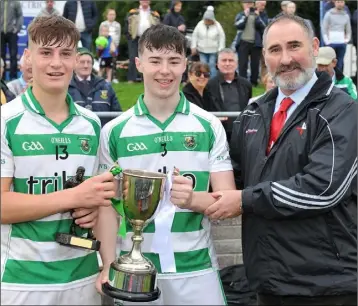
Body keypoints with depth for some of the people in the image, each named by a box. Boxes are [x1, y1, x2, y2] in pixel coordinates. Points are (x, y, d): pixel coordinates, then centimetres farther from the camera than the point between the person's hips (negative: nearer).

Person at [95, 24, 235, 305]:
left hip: (196, 269, 0)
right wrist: (108, 267, -8)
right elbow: (108, 206, 3)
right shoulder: (114, 131, 0)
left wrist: (193, 199, -23)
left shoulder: (209, 126, -1)